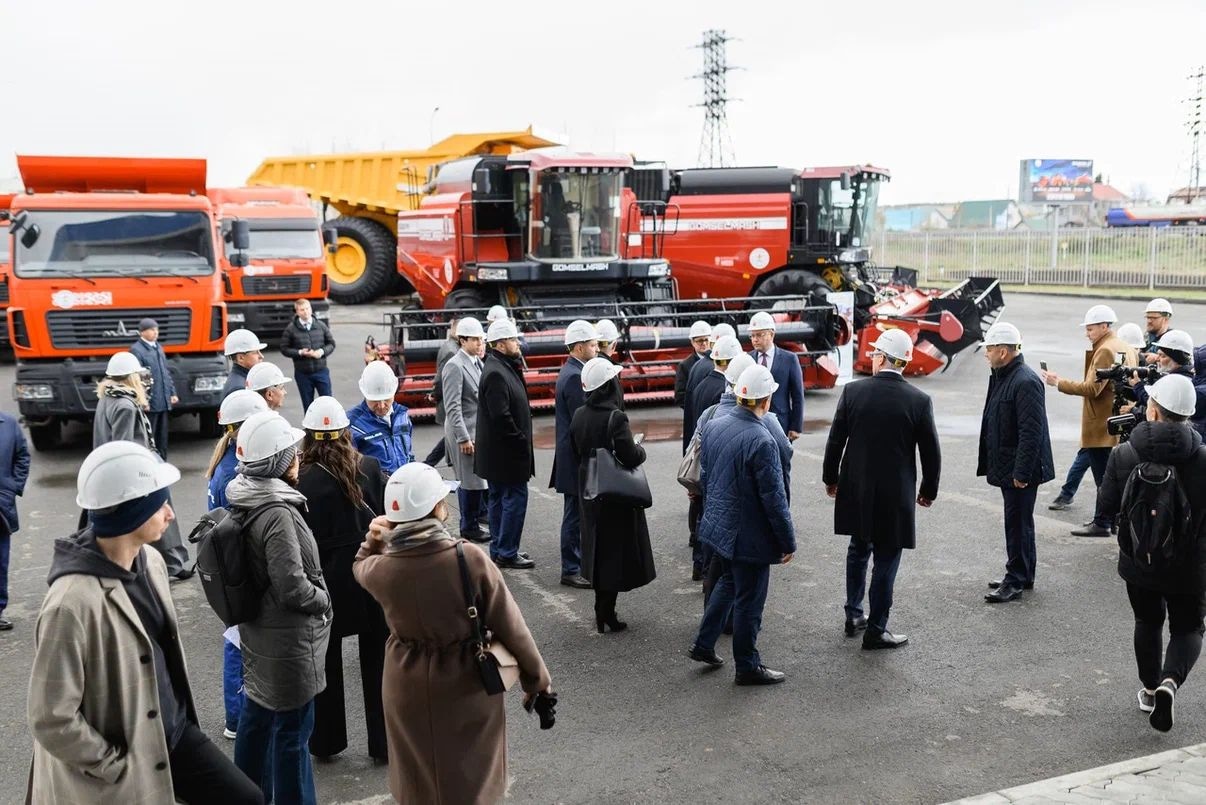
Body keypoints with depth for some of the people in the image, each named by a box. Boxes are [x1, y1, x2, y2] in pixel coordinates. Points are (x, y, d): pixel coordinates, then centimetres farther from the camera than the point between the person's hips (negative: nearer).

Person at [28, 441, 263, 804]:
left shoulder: (150, 560, -3)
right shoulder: (73, 602, -27)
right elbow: (52, 720, -23)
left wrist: (175, 718, 15)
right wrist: (118, 767, -14)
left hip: (175, 732, 7)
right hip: (127, 766, -7)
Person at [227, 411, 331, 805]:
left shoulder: (246, 501, 1)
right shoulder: (277, 514, -27)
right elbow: (293, 588, -27)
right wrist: (324, 600, -9)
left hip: (258, 630, 9)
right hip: (287, 639, -9)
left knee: (258, 713, 22)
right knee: (292, 729, 3)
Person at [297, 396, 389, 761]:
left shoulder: (300, 481, -15)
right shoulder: (370, 468, -8)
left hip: (325, 579, -2)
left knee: (325, 660, 16)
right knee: (378, 661, 13)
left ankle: (326, 741, 28)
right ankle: (385, 742, 21)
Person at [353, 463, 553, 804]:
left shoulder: (381, 568, -15)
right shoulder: (470, 558, -23)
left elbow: (361, 567, 14)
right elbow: (510, 626, -14)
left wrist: (373, 540, 2)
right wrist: (537, 680, -2)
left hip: (410, 690, 2)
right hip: (469, 686, -2)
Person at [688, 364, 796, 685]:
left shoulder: (713, 426, -1)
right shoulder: (761, 442, -25)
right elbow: (774, 499, -20)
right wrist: (788, 542, -10)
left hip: (718, 525, 8)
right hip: (749, 535, -8)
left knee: (728, 582, 27)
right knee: (749, 600, 7)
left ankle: (704, 644, 34)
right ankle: (747, 667, 22)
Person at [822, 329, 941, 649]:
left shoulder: (853, 392, -8)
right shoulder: (919, 400, -10)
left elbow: (835, 441, -3)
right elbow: (931, 453, -5)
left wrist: (830, 479, 11)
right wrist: (928, 491, 10)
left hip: (856, 490, 2)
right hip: (895, 495, -2)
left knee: (858, 550, 22)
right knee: (886, 560, 7)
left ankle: (853, 615, 29)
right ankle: (876, 630, 14)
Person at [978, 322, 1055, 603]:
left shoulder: (1026, 382, -20)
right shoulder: (1001, 377, 10)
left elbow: (1031, 432, -23)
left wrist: (1021, 473, -22)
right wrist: (991, 464, 16)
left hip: (1021, 470, -10)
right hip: (1007, 467, 10)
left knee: (1018, 524, -1)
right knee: (1018, 522, 18)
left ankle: (1015, 582, 9)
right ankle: (1024, 576, 30)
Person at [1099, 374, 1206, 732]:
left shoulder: (1124, 455, -14)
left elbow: (1107, 503, -4)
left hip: (1138, 561, 1)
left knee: (1148, 622, 24)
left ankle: (1150, 690, 33)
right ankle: (1170, 682, -9)